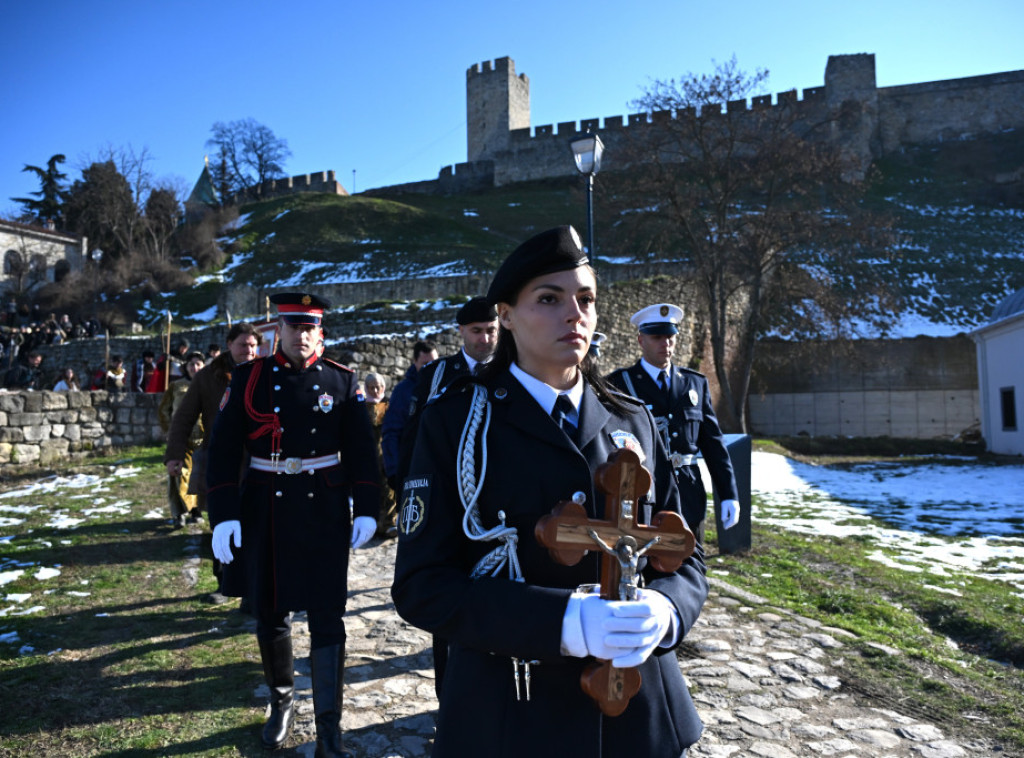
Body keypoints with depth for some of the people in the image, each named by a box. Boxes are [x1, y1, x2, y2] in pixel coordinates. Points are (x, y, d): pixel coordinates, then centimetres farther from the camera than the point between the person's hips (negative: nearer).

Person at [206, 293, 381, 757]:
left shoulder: (341, 381, 1)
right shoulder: (248, 379, 0)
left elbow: (362, 451, 1)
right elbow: (223, 451, -2)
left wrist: (366, 509, -5)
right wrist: (223, 515, -9)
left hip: (325, 514, -1)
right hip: (265, 514, 1)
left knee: (326, 619, 0)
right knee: (269, 614, 15)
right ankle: (281, 701, 40)